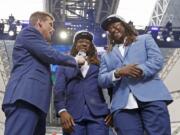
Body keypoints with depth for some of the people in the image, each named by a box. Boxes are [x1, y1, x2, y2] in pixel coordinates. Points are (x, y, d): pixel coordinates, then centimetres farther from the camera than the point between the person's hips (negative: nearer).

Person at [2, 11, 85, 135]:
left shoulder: (38, 44, 34)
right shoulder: (29, 32, 6)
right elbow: (50, 55, -6)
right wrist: (75, 60, 8)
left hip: (33, 99, 10)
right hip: (25, 97, -10)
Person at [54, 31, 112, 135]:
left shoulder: (99, 65, 19)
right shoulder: (65, 65, 18)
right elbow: (59, 90, 7)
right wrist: (62, 111, -8)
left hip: (98, 114, 0)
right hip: (72, 116, 0)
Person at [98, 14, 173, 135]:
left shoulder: (145, 39, 21)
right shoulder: (107, 56, 26)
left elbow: (157, 60, 4)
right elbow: (102, 80, 12)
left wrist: (140, 71, -14)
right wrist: (118, 73, -9)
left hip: (152, 98, -2)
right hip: (122, 105, 2)